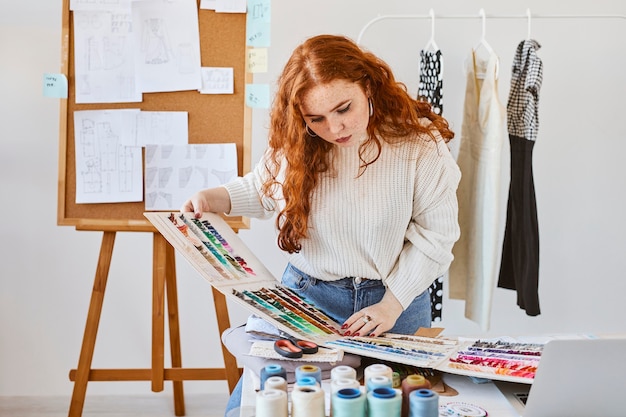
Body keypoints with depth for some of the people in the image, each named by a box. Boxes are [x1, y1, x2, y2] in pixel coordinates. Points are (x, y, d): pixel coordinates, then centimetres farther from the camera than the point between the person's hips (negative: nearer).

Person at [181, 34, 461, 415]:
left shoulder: (420, 143, -15)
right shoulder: (295, 144, -9)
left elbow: (434, 234, -10)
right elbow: (263, 189, 12)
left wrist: (392, 304, -15)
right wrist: (212, 199, -7)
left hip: (397, 299, -1)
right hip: (307, 295, 2)